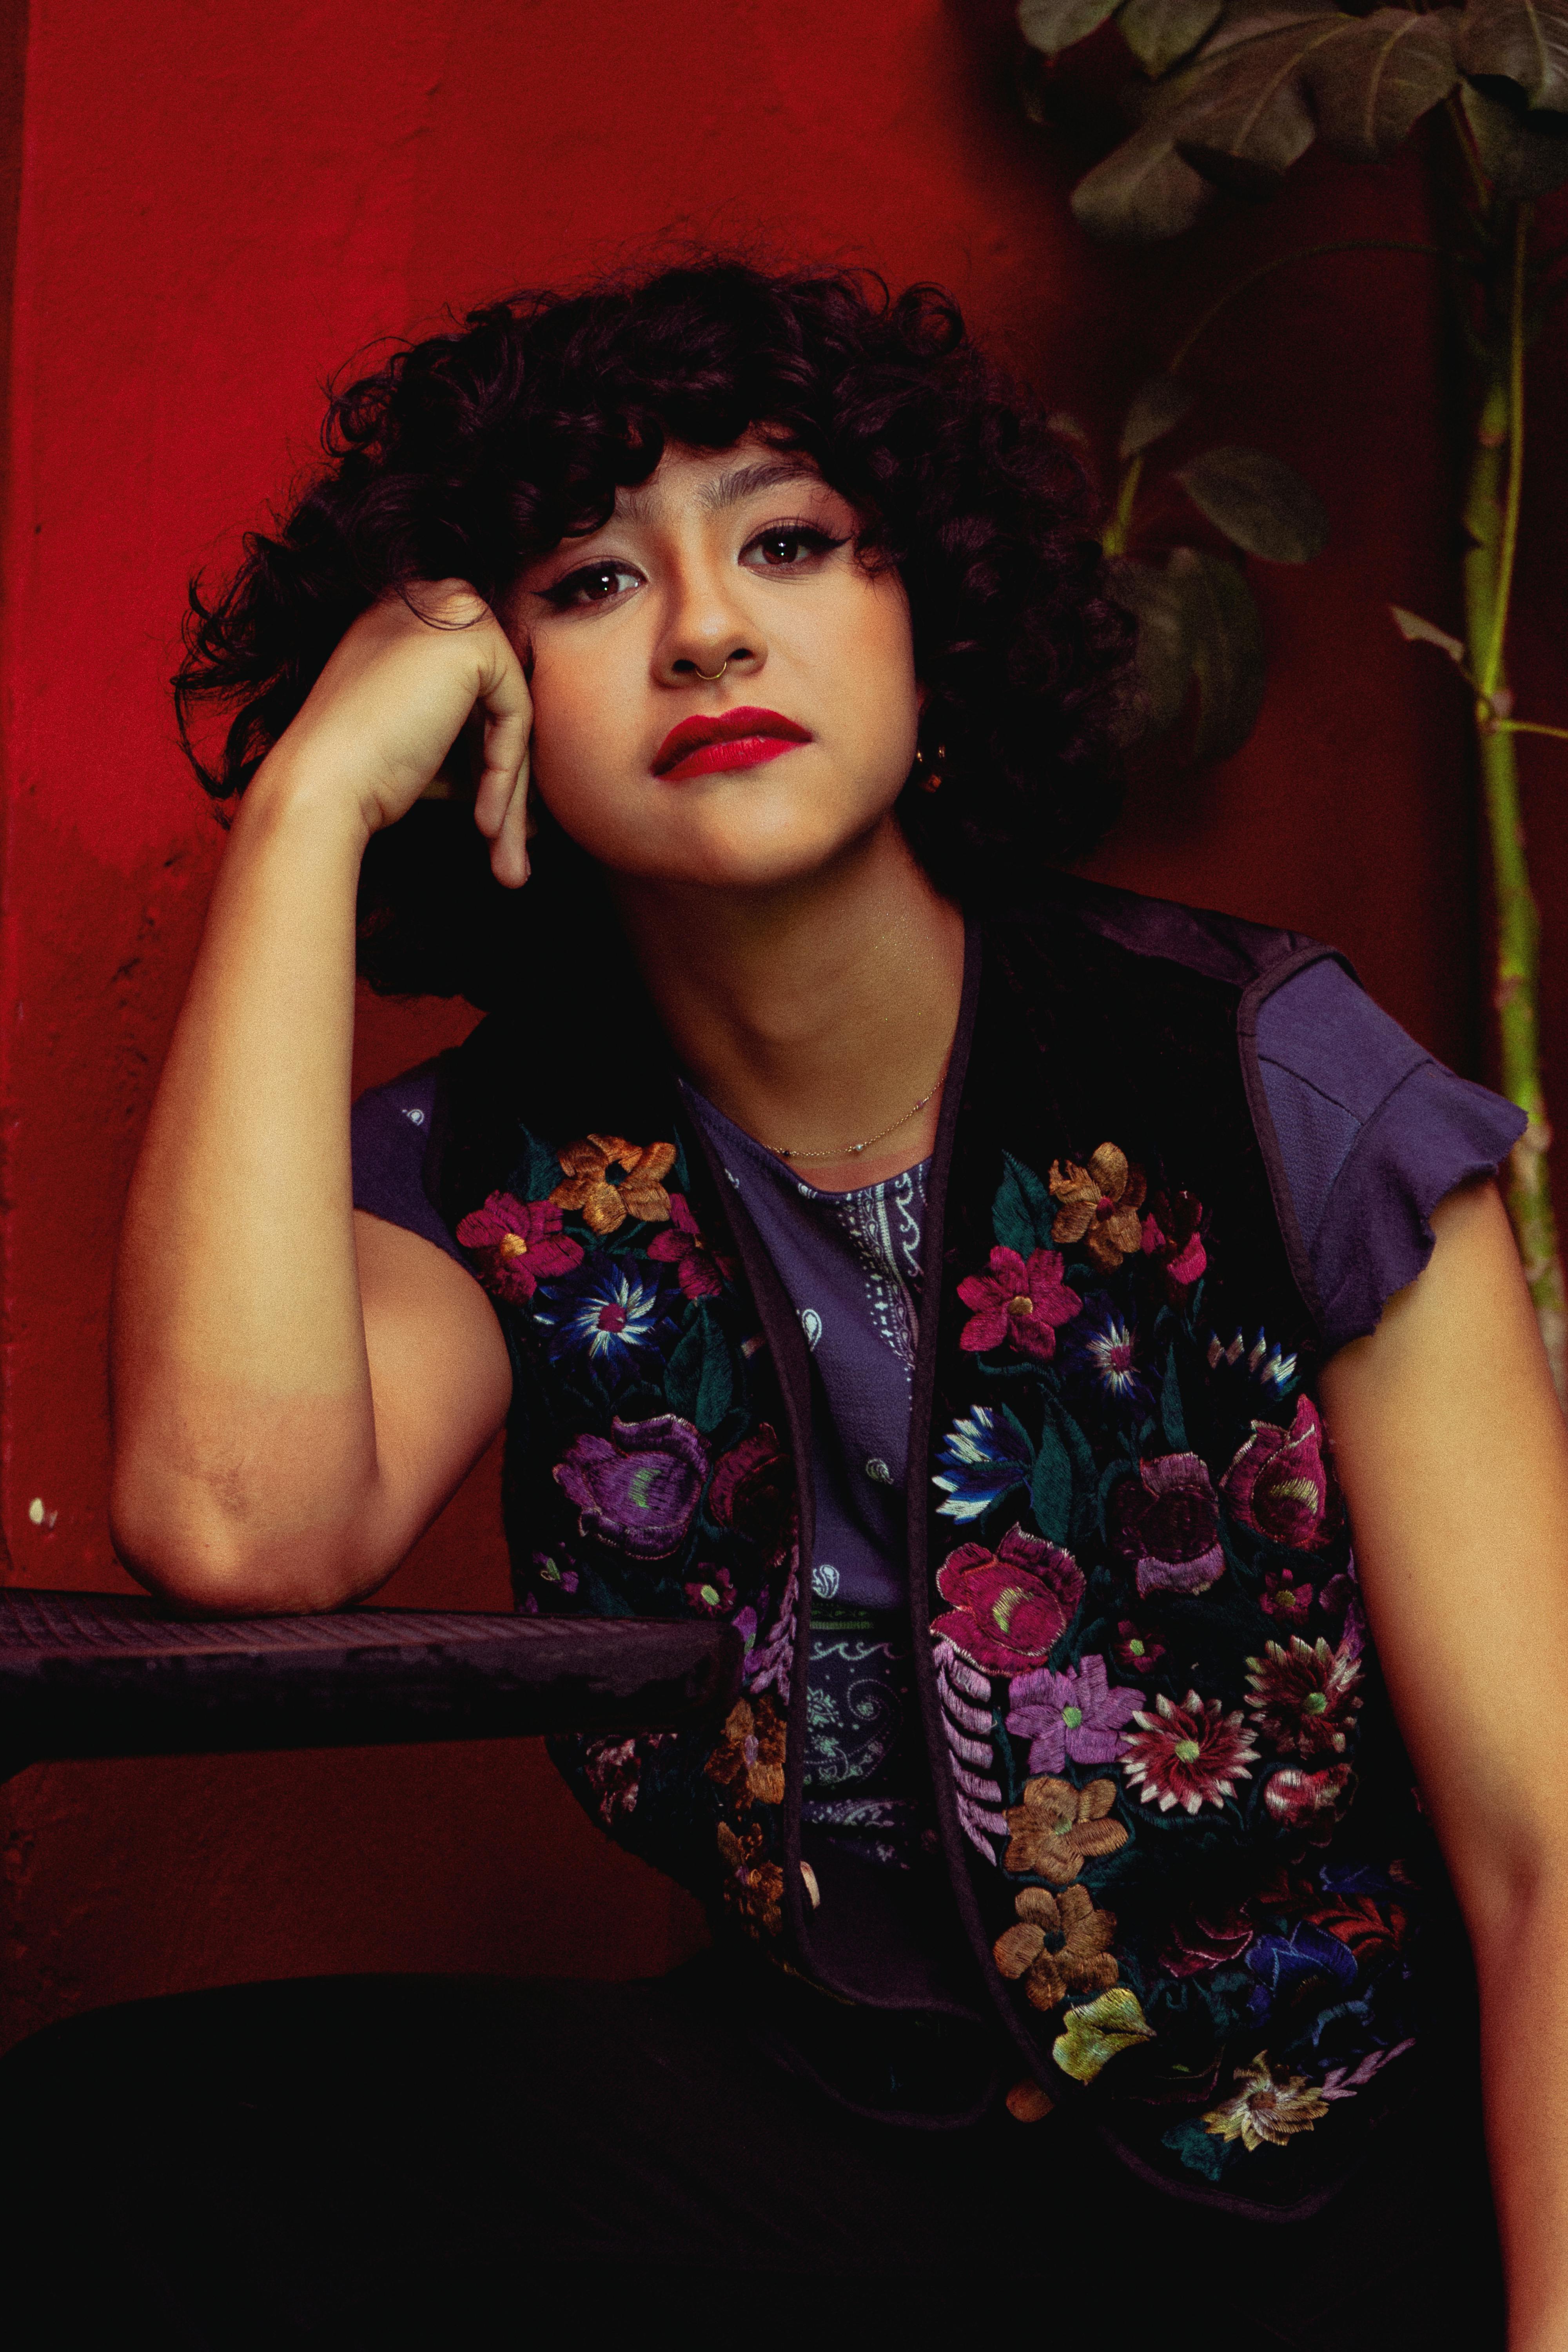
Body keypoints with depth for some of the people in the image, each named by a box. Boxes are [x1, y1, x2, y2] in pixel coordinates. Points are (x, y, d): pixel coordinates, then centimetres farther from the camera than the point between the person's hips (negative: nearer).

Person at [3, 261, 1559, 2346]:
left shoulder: (1271, 1090, -7)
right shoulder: (496, 1176, 0)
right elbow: (237, 1524, -23)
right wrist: (311, 795, -16)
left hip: (1368, 2172, -2)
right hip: (841, 2138, 3)